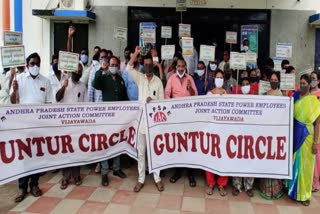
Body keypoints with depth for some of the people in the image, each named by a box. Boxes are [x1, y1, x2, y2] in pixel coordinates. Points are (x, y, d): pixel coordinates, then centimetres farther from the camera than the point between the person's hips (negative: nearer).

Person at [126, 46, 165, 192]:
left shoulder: (158, 81, 2)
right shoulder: (140, 78, 4)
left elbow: (162, 101, 3)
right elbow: (129, 68, -11)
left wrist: (153, 101, -15)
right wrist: (136, 53, -14)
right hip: (141, 118, 1)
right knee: (141, 151, 7)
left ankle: (157, 178, 20)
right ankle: (141, 179, 18)